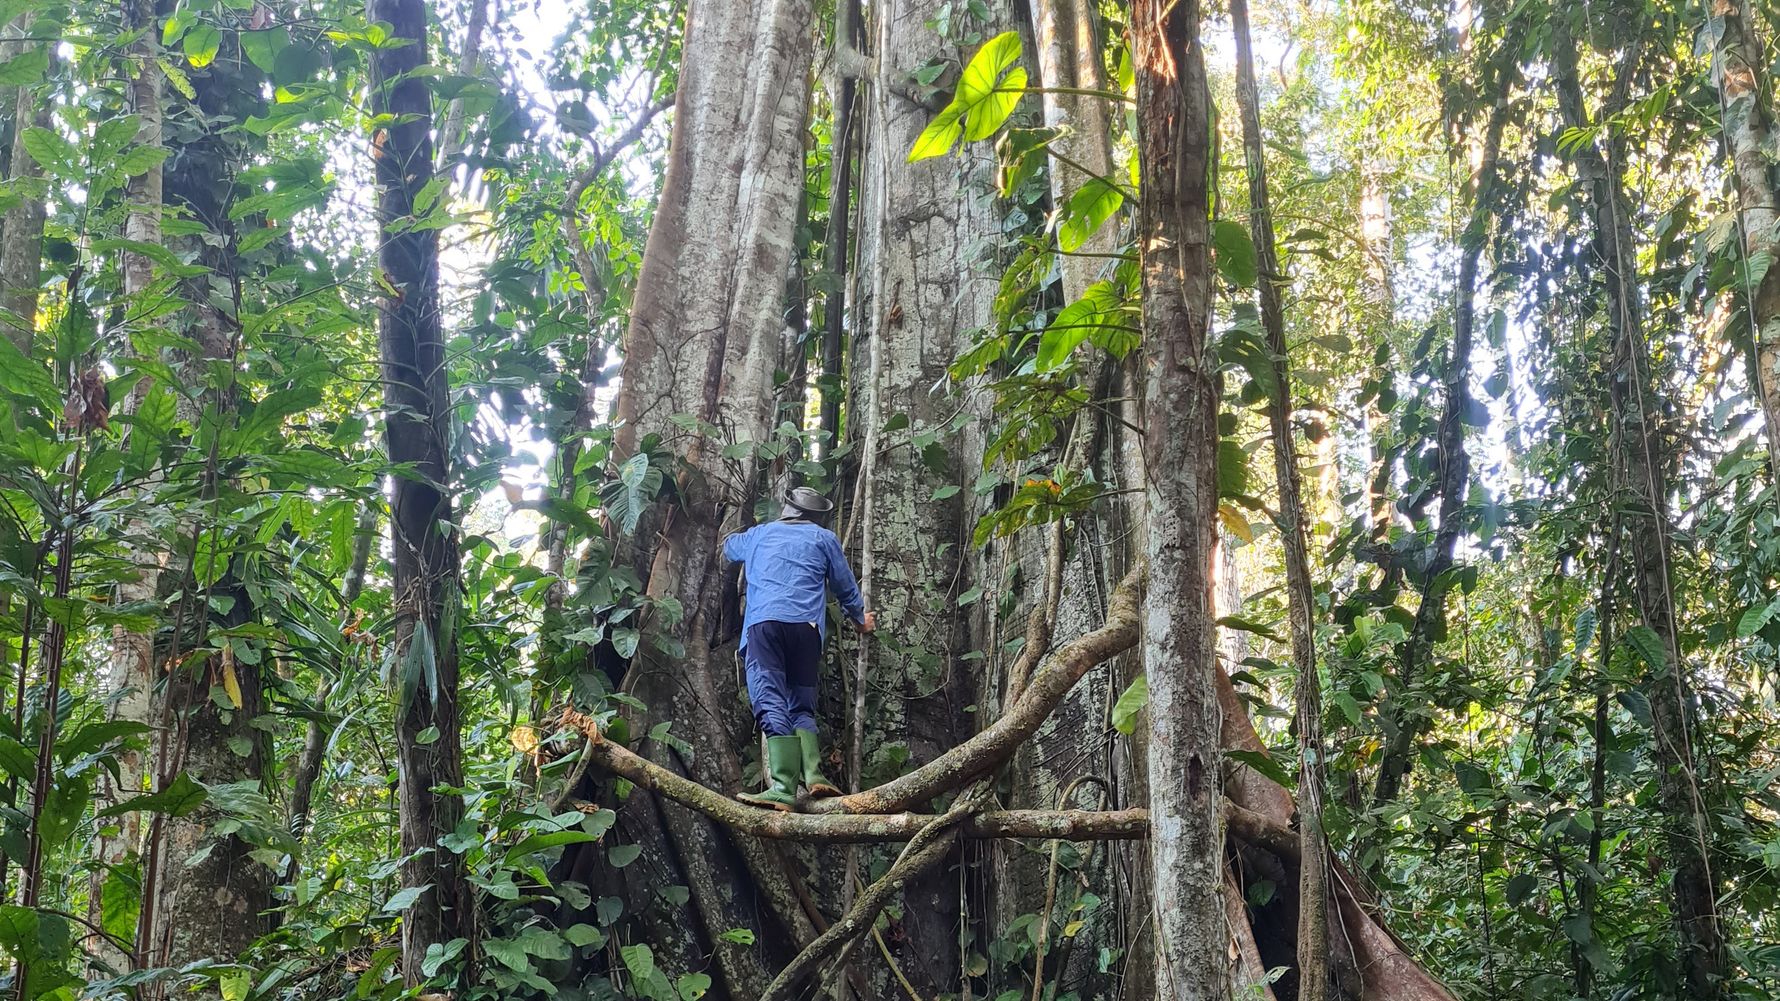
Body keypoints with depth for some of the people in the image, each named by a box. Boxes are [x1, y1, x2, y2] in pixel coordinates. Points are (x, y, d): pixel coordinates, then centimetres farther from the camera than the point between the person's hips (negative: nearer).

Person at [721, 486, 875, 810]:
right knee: (802, 706, 11)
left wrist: (731, 543, 71)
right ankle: (813, 774, -12)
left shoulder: (760, 534, 26)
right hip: (808, 626, 1)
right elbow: (846, 587, 29)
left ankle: (784, 788, -28)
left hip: (764, 622, -1)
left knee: (770, 702, -13)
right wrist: (861, 619, 48)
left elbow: (729, 547, 48)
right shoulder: (824, 539, 21)